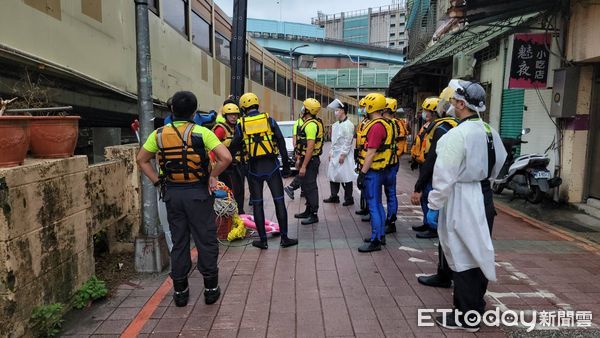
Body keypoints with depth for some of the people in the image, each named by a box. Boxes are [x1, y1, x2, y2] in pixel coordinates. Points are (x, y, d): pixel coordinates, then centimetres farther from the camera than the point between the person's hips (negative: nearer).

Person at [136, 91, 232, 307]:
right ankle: (211, 288, 17)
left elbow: (141, 160, 8)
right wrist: (212, 176, -5)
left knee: (179, 242, 14)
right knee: (206, 241, 8)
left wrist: (157, 181, 8)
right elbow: (226, 158, -19)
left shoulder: (159, 134, 2)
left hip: (172, 193, 4)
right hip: (198, 192, -3)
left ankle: (180, 291, 22)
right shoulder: (201, 132, -10)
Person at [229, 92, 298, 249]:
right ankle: (284, 238, 8)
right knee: (279, 201, 6)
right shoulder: (269, 120, 2)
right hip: (271, 166, 0)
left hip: (254, 168, 0)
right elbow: (281, 142, -2)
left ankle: (263, 240, 12)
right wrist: (286, 164, 2)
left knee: (257, 204, 8)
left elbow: (234, 147, 1)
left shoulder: (241, 125, 1)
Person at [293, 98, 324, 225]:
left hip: (310, 160, -11)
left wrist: (304, 166, -24)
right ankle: (308, 211, 30)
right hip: (307, 158, 11)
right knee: (306, 186, 18)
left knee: (310, 187, -4)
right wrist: (300, 160, 23)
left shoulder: (311, 125, -20)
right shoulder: (309, 123, 14)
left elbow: (310, 147, -24)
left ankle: (313, 215, 3)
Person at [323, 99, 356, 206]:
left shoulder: (348, 125, -13)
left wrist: (343, 154, -18)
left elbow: (348, 141, -17)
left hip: (344, 155, -9)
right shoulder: (336, 125, 14)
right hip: (335, 155, 9)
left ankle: (349, 198, 10)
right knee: (333, 176, 12)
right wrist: (331, 152, 15)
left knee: (346, 177, -1)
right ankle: (334, 196, 23)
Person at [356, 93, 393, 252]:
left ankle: (375, 241, 3)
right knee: (377, 204, 17)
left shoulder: (376, 126, -19)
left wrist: (362, 173, -20)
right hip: (378, 170, 10)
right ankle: (380, 235, 28)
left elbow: (371, 153, -22)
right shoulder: (384, 124, 14)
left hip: (372, 172, -10)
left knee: (373, 206, -4)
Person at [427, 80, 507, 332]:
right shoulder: (490, 132, 7)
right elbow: (498, 164, 16)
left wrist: (434, 206, -13)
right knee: (479, 253, 18)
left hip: (462, 201, -9)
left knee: (462, 257, 1)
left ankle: (466, 317, 12)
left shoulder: (457, 134, -19)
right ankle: (477, 304, 34)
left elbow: (445, 176, -20)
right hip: (484, 197, 9)